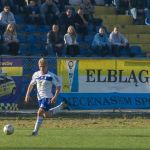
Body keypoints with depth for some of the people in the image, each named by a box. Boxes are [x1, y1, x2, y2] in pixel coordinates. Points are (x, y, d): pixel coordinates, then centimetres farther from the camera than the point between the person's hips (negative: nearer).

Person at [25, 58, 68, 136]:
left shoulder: (51, 76, -11)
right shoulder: (36, 75, 4)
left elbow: (58, 86, -7)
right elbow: (31, 84, 17)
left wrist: (55, 97, -17)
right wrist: (27, 94, 6)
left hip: (47, 97, -7)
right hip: (40, 97, 7)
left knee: (40, 112, -22)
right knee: (46, 115, 19)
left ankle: (35, 131, -17)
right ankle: (62, 106, 42)